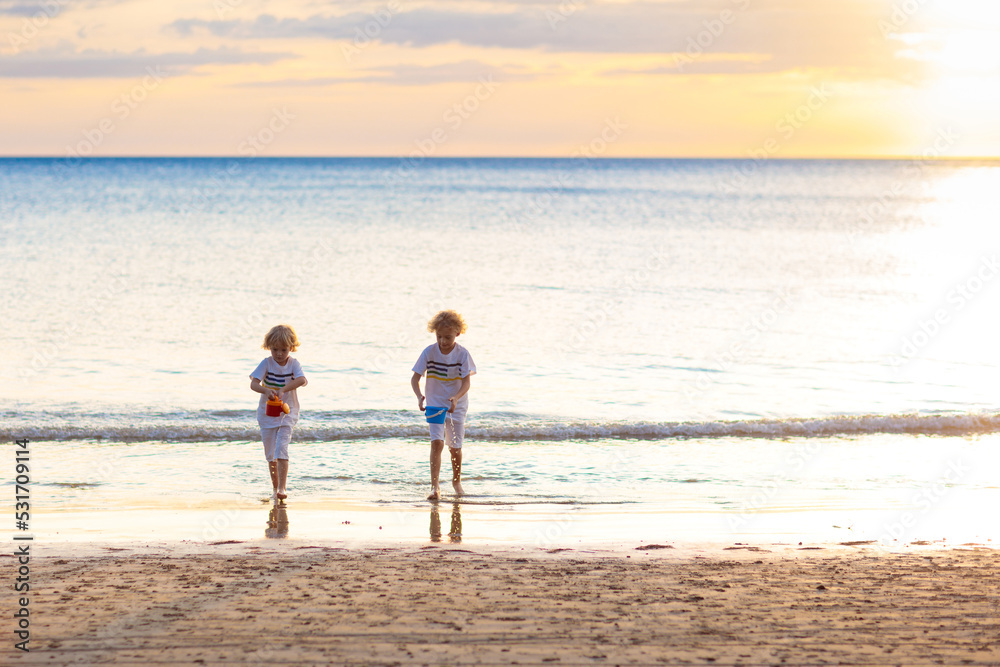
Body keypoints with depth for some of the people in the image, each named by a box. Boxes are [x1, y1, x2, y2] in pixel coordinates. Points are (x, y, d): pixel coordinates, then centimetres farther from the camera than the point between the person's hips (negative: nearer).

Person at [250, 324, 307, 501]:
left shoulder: (293, 364, -7)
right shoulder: (266, 363, -7)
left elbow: (302, 380, -26)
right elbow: (254, 383, -18)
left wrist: (283, 390, -40)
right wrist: (266, 391, -39)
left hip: (287, 412, -2)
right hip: (267, 412, 2)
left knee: (281, 450, -16)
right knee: (270, 454, 9)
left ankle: (282, 488, -17)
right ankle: (275, 487, 24)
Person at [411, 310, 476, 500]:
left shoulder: (462, 354, -10)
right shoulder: (429, 352, -9)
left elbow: (467, 382, -14)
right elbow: (415, 378, -8)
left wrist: (456, 398, -33)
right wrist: (419, 396, -28)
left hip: (456, 406, 0)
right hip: (435, 405, 0)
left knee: (455, 447, 9)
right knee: (437, 442, -18)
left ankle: (456, 481, 34)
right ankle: (434, 486, -19)